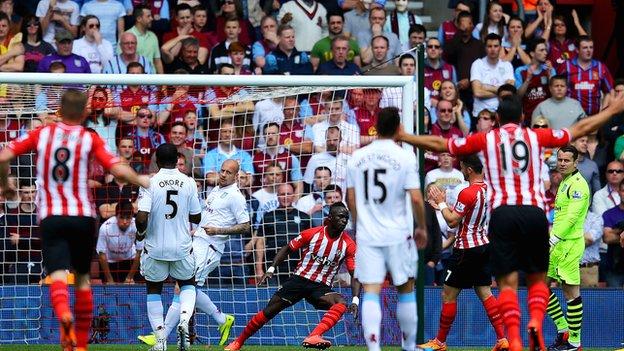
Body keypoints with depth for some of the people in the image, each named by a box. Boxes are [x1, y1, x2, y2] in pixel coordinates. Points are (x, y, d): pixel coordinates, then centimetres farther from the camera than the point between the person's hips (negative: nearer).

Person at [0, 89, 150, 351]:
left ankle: (64, 315, -45)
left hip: (50, 216, -1)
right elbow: (118, 170, -11)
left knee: (58, 274, -12)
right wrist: (140, 180, 9)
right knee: (83, 277, 16)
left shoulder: (41, 134, 4)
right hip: (83, 216, 1)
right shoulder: (90, 139, 0)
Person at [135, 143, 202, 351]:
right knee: (187, 284, 25)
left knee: (153, 289, 17)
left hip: (155, 248, -1)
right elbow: (196, 217, 3)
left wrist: (140, 233, 2)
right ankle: (184, 320, -3)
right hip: (182, 248, 1)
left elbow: (141, 218, -19)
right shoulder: (188, 183, -4)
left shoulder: (149, 183, -11)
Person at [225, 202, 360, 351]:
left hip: (321, 288, 0)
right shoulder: (312, 234, -7)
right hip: (299, 279, 0)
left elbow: (355, 275, -3)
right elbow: (287, 249, 6)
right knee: (269, 312, -7)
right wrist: (271, 269, -4)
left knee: (342, 303, -32)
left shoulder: (349, 245, -6)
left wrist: (355, 300, -17)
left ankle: (313, 337, -48)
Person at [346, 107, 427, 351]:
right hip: (397, 234, -2)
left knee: (371, 292, -3)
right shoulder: (405, 157, -7)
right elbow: (416, 198, -10)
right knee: (406, 289, 13)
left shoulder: (357, 157, 4)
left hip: (367, 236, 2)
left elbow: (351, 198, 10)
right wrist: (422, 228, 4)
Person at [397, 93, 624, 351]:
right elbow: (579, 129, 21)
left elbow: (439, 144, 12)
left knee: (508, 282, -2)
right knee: (537, 278, 13)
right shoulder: (535, 136, 12)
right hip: (534, 212, 1)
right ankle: (536, 323, -14)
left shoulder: (487, 139, 10)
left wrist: (402, 137, 23)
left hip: (502, 213, -1)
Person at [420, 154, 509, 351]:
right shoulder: (487, 189, 7)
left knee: (448, 295, 2)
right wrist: (442, 206, 20)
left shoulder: (468, 193, -20)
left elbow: (452, 222, -15)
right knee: (485, 293, 8)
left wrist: (441, 203, -1)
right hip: (484, 245, 8)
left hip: (466, 250, -8)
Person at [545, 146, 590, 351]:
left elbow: (571, 217, -19)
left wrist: (552, 239, -21)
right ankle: (562, 328, 19)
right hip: (557, 244, 10)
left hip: (569, 243, -10)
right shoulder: (565, 182, 18)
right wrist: (551, 239, 15)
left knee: (571, 291, -6)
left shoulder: (578, 184, -12)